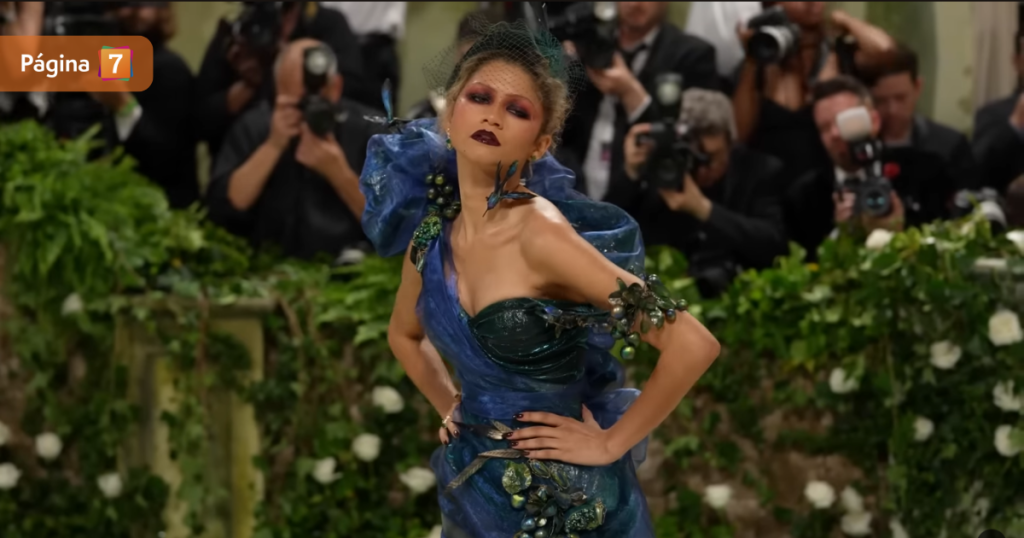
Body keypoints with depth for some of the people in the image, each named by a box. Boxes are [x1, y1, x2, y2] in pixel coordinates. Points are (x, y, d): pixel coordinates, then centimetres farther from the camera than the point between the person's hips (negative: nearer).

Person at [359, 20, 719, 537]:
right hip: (472, 490, 6)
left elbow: (693, 344, -25)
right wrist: (450, 409, 10)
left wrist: (611, 443, -16)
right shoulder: (430, 235, -1)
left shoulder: (540, 232, -21)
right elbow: (404, 335, 22)